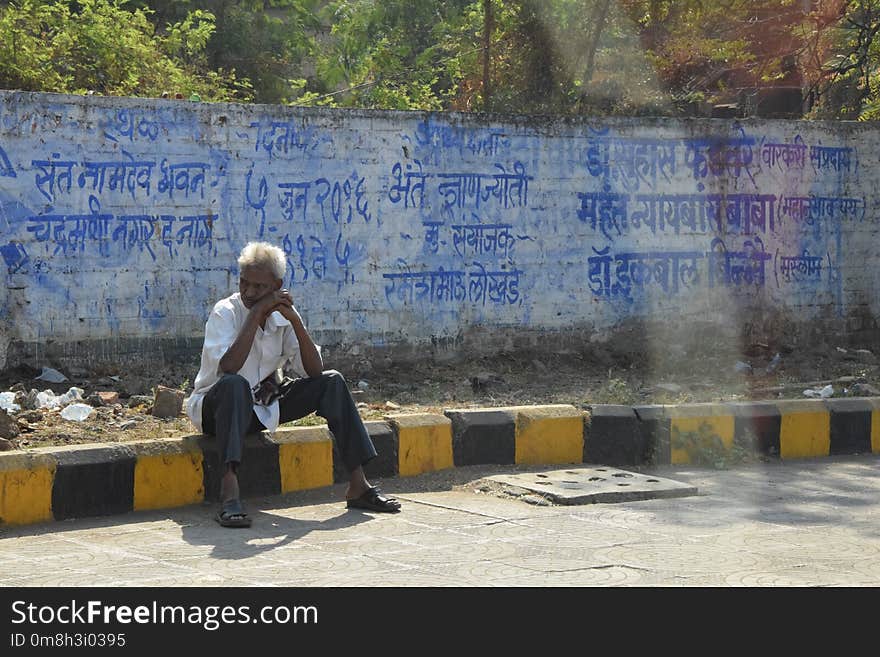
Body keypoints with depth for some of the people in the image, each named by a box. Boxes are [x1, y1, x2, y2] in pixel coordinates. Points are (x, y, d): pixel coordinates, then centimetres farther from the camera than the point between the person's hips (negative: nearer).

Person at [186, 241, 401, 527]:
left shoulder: (282, 314, -1)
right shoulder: (225, 313, -16)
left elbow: (314, 371, -9)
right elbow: (228, 368, -34)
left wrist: (294, 319, -20)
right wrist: (256, 313, -31)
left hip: (262, 407, 6)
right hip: (215, 406, -6)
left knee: (332, 382, -8)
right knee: (235, 384, -39)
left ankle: (358, 486, -11)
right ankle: (229, 496, -51)